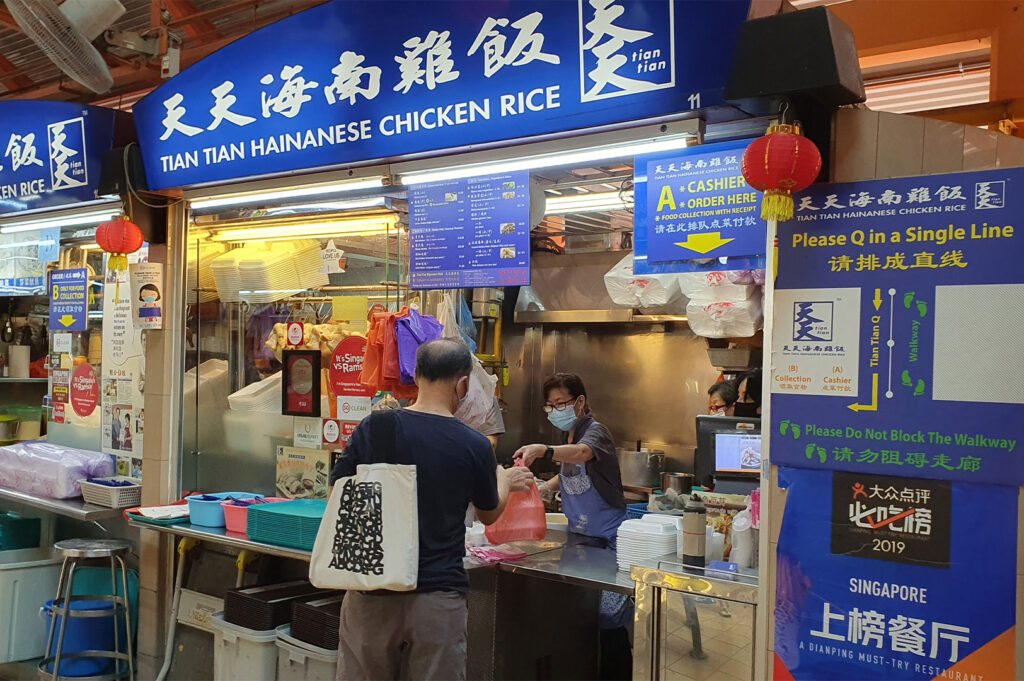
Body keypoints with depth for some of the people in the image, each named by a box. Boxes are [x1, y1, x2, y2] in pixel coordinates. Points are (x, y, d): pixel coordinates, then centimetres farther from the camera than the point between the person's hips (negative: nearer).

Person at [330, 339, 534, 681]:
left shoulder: (372, 429, -7)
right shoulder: (474, 446, -7)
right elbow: (489, 514, 10)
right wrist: (505, 482, 31)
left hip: (371, 593, 1)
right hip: (438, 595, -1)